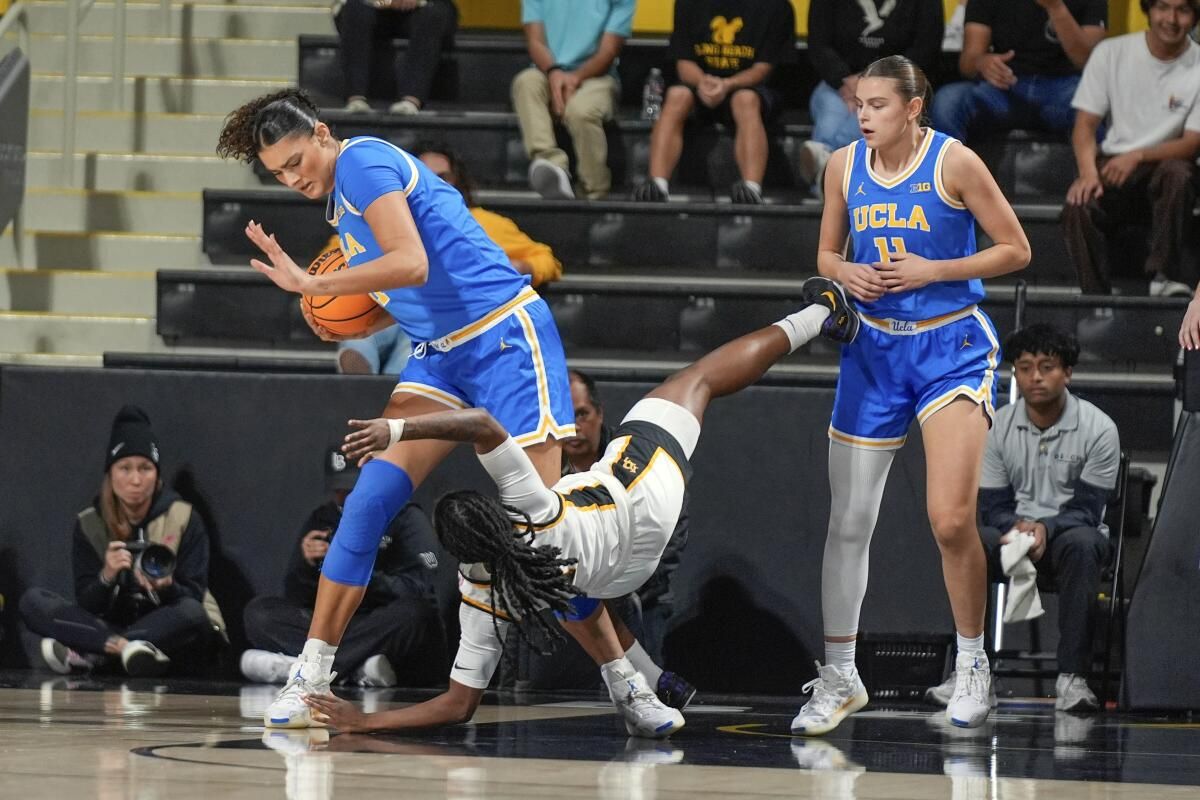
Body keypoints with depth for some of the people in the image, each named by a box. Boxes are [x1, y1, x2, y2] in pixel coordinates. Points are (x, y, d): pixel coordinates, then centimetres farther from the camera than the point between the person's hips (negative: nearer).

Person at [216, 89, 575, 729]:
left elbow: (413, 266, -27)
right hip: (441, 356, 9)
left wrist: (313, 284, -25)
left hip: (506, 338, -9)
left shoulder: (363, 160, -13)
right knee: (368, 499, -5)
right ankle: (311, 676, -4)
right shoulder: (341, 198, 14)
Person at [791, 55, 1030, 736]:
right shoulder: (845, 165, 2)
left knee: (951, 519, -18)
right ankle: (839, 676, 21)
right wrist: (847, 273, -7)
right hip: (874, 348, 5)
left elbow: (1016, 250, -6)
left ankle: (973, 663, 4)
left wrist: (933, 271, -16)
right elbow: (828, 253, 16)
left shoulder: (953, 162, -11)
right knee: (849, 523, 6)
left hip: (952, 347, -5)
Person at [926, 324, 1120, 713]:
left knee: (1082, 545, -39)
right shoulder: (997, 428, -1)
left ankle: (1072, 676, -40)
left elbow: (1086, 508, -10)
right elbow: (992, 505, 0)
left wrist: (1045, 528, -30)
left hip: (1070, 533, -2)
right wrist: (1016, 531, -24)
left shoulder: (1098, 428, -10)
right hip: (1013, 530, 2)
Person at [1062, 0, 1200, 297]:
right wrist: (1088, 172, -20)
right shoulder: (1111, 53, 2)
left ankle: (1166, 276, -33)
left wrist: (1138, 157, -23)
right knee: (1078, 207, -30)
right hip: (1112, 163, 1)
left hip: (1165, 164, -1)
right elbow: (1085, 124, 1)